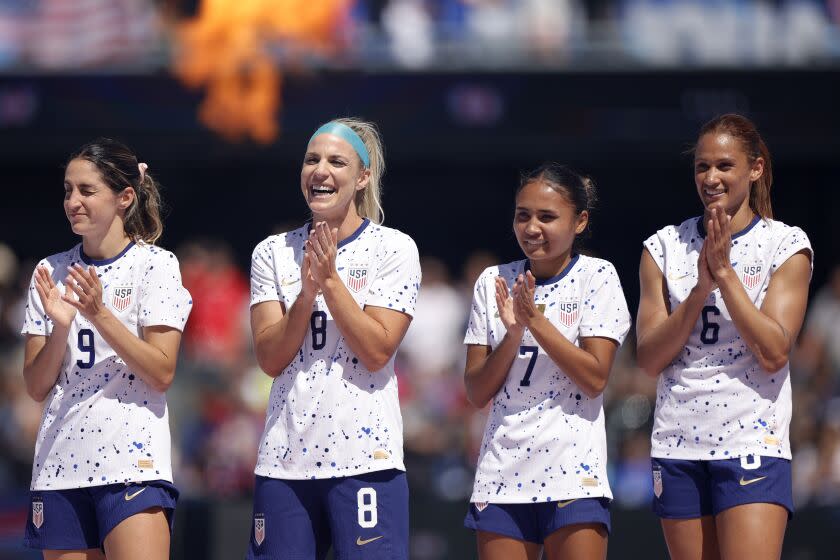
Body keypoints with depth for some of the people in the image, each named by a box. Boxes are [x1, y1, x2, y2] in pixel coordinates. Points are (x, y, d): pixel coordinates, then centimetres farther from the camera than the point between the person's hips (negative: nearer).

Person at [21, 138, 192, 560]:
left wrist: (99, 314, -17)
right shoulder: (52, 272, 11)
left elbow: (161, 374, -8)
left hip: (132, 461, -5)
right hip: (61, 463, 5)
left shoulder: (155, 264, -1)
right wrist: (60, 326, -10)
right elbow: (37, 387, 7)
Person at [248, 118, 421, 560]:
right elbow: (270, 358, 0)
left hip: (365, 458, -3)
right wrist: (307, 293, -14)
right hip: (285, 458, 3)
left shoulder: (394, 249, 1)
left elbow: (376, 352, -8)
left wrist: (330, 278, -12)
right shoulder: (273, 253, 10)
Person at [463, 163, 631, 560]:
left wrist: (536, 319, -16)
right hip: (503, 469, 4)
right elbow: (477, 392, 5)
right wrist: (513, 332, -11)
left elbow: (595, 378, -10)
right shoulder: (494, 282, 8)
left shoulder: (596, 277, 0)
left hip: (573, 472, -4)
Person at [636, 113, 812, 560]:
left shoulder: (785, 245, 1)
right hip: (677, 445, 3)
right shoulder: (665, 247, 8)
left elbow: (773, 354, -10)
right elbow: (650, 359, 1)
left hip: (752, 444, -3)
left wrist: (724, 272, -12)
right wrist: (701, 288, -11)